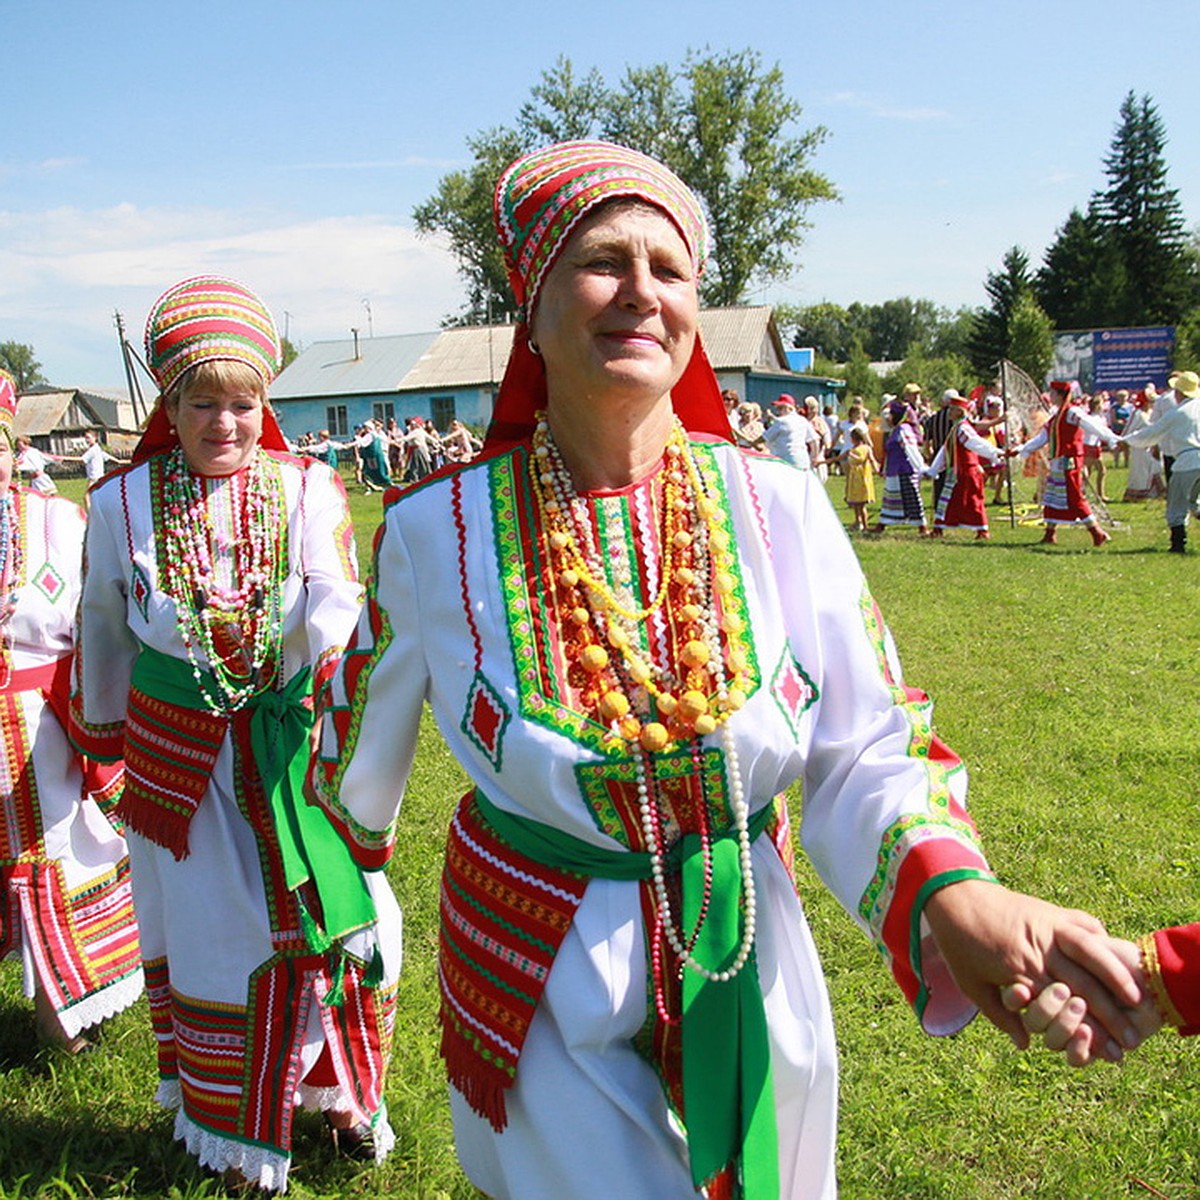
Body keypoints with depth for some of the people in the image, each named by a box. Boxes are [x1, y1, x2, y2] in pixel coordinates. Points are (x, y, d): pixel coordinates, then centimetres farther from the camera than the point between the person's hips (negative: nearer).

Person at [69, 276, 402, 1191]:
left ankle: (343, 1094, 35)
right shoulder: (123, 502, -3)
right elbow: (104, 631, 10)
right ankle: (233, 1125, 37)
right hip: (179, 753, 1)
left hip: (293, 740, 0)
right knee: (209, 933, 14)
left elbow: (336, 615, -20)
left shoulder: (307, 489, -8)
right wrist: (103, 729, 19)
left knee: (330, 915, 7)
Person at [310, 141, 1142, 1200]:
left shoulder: (780, 506, -11)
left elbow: (866, 752, -10)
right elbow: (368, 724, 5)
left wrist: (949, 889, -29)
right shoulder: (434, 529, -13)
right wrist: (362, 837, 22)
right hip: (542, 988, -2)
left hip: (748, 972, 2)